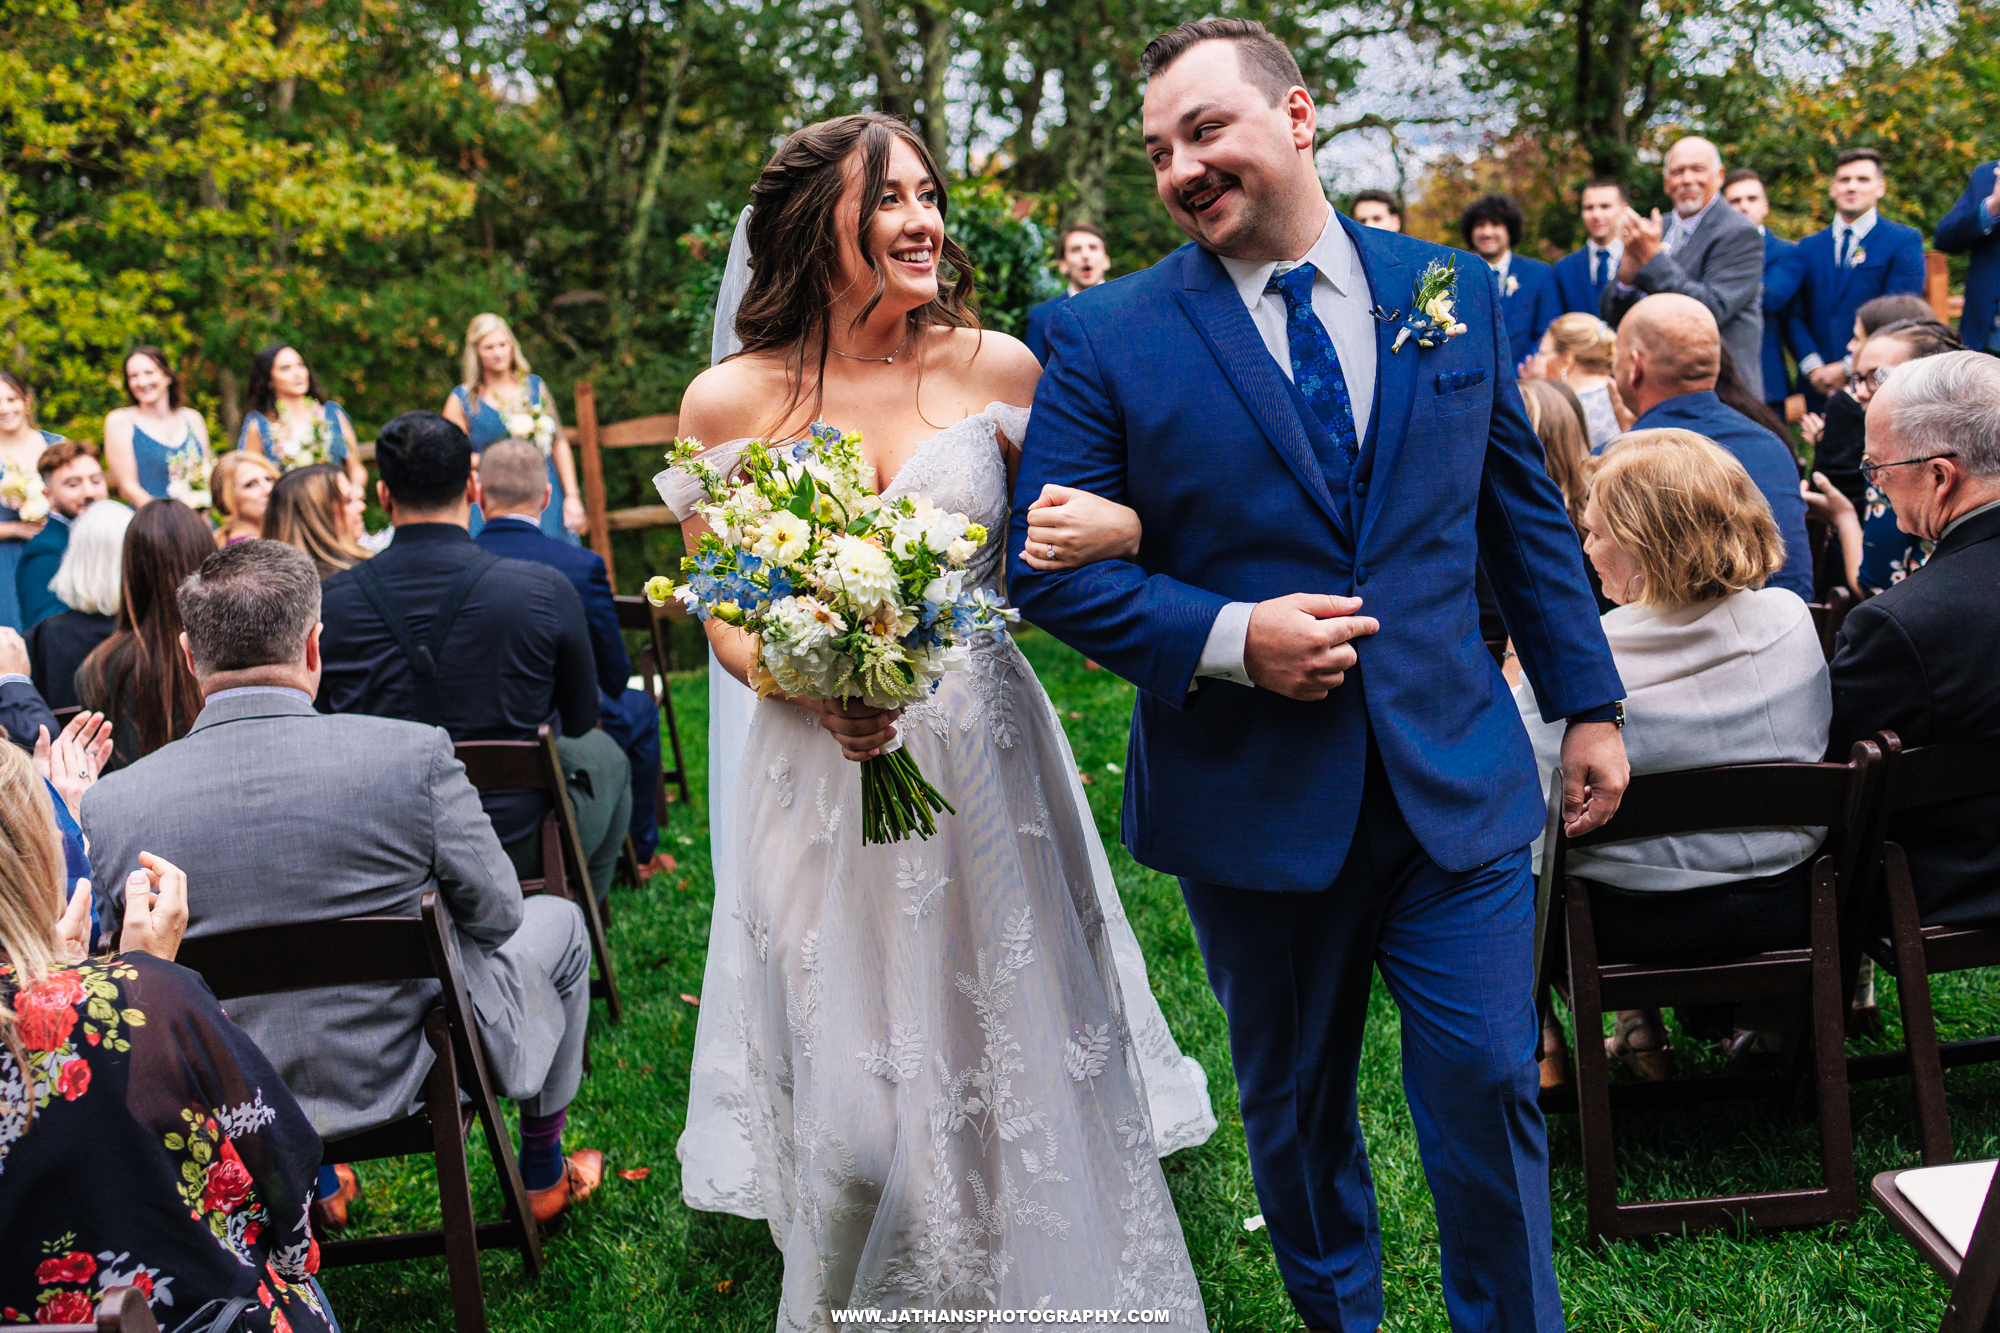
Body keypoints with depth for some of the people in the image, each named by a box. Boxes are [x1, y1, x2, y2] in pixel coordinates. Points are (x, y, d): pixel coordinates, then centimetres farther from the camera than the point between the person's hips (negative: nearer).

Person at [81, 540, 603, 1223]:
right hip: (414, 1069, -3)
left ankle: (312, 1184, 46)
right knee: (557, 920, 24)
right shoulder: (414, 755, -24)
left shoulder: (104, 806, -15)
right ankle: (543, 1171, 41)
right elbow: (495, 913, -10)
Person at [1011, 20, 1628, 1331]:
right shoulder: (1111, 340, -5)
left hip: (1458, 779, 1)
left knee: (1489, 1085, 3)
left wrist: (1588, 702, 10)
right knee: (1295, 1109, 15)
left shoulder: (1458, 294, 4)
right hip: (1253, 799, -1)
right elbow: (1049, 566, -7)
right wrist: (1226, 637, -19)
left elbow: (1528, 516, 10)